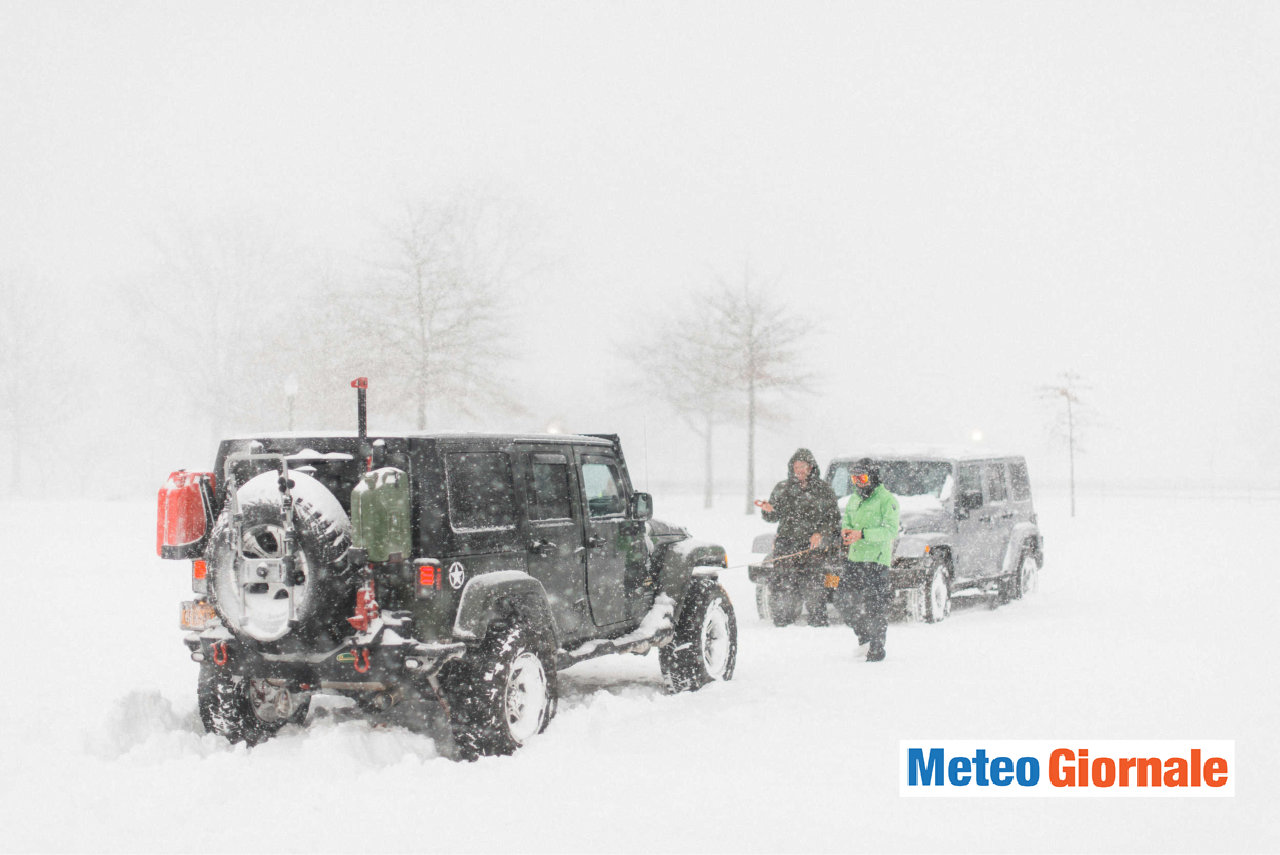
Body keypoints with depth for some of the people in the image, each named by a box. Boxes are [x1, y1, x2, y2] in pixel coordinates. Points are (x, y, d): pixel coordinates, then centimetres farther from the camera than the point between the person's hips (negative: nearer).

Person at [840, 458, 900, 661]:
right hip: (855, 558, 7)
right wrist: (846, 530, 0)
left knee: (875, 606, -6)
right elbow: (846, 521, 26)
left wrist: (862, 534, -24)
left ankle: (877, 650, 4)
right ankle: (864, 637, 26)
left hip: (877, 560, -7)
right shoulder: (853, 499, 18)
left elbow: (890, 530, -15)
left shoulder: (886, 499, -7)